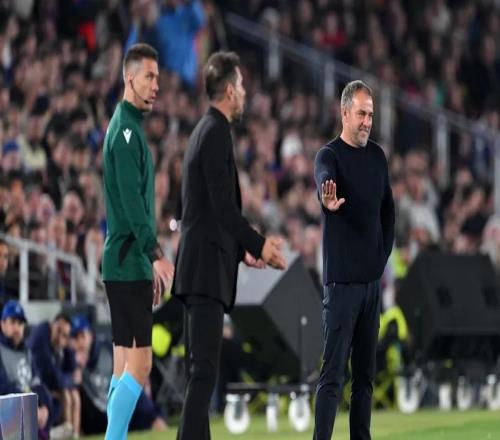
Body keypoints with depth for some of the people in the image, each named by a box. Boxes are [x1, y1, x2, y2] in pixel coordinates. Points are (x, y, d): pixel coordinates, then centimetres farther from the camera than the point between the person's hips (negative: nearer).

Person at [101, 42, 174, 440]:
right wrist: (156, 255, -25)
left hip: (131, 262, 10)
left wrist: (151, 258, 24)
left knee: (125, 362, 8)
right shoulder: (125, 130, -13)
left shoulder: (132, 128, 18)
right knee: (139, 362, -12)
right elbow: (131, 200, -21)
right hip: (128, 262, -10)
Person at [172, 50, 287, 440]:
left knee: (200, 369, 10)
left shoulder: (206, 131, 19)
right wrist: (259, 244, -15)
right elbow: (223, 205, -18)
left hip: (199, 266, 10)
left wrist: (244, 249, 26)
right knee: (204, 369, -14)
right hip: (207, 266, -10)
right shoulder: (216, 133, -11)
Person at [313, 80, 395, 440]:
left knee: (366, 371, 11)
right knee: (333, 373, -12)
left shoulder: (377, 156, 10)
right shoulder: (329, 156, -11)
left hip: (373, 277, 7)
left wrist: (385, 251, 11)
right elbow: (324, 181, -34)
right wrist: (329, 202, -57)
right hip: (342, 279, -7)